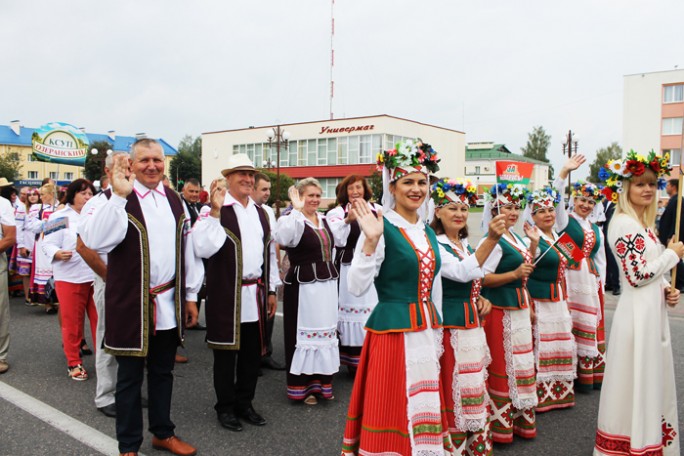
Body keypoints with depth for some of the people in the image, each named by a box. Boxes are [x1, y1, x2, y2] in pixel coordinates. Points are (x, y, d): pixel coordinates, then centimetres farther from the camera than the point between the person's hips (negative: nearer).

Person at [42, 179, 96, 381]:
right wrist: (58, 253, -24)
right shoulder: (59, 217, 0)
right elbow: (48, 244, -6)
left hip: (97, 275, 3)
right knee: (72, 322, 5)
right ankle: (74, 363, 18)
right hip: (70, 277, -3)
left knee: (99, 319, 5)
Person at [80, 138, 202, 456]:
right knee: (130, 377, 9)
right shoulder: (119, 200, -8)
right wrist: (118, 196, -31)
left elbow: (187, 249, 11)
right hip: (131, 305, -5)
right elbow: (94, 241, -25)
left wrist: (191, 295, 10)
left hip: (169, 305, 5)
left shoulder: (174, 200, 8)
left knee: (162, 372, 18)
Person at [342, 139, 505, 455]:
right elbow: (356, 287, -18)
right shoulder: (382, 229, -11)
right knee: (393, 413, 1)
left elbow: (463, 272, 19)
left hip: (427, 332, 7)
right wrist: (370, 241, -29)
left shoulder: (427, 233, 12)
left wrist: (491, 239, 11)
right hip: (392, 332, -7)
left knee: (425, 408, 17)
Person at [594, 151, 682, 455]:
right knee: (637, 381, 2)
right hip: (637, 313, -10)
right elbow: (637, 276, -22)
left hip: (652, 311, 10)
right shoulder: (624, 223, -17)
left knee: (652, 379, 19)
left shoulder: (643, 223, 13)